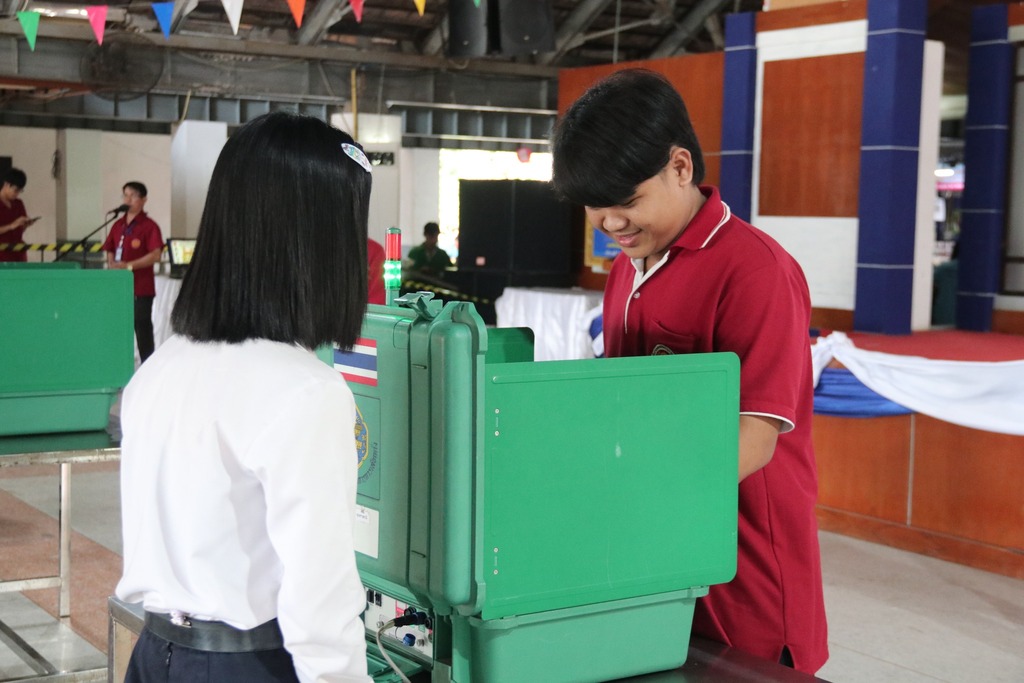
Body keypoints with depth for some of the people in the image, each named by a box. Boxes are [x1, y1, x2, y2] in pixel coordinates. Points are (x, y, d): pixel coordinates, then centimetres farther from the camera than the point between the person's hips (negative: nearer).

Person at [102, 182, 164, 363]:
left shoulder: (149, 226, -7)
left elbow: (155, 254, -16)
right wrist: (111, 263, -2)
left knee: (142, 327, -2)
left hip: (141, 288, -6)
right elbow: (110, 250, 21)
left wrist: (129, 266, -20)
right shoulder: (118, 225, 13)